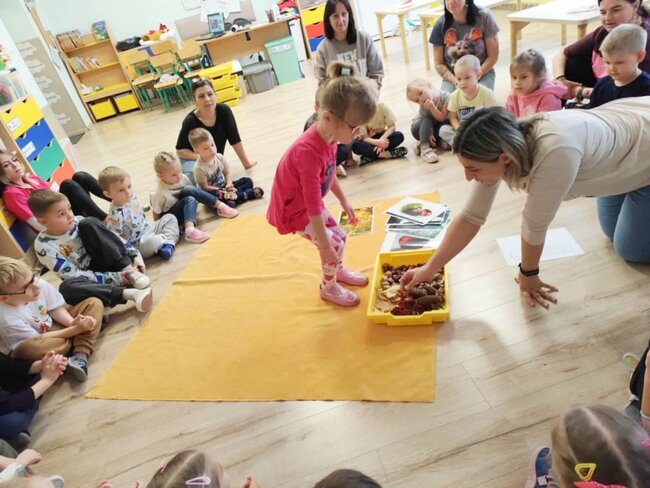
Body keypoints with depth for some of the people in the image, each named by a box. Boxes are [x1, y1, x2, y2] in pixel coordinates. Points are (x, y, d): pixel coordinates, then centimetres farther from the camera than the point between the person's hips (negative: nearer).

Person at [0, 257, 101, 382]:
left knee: (94, 303, -7)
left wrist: (73, 322, -23)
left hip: (56, 325, 7)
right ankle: (78, 342, -12)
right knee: (28, 349, -41)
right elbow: (37, 341, -22)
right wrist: (76, 329, -26)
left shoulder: (40, 284, -20)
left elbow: (55, 309, -5)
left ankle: (81, 355, -24)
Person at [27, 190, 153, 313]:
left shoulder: (78, 222, -3)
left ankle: (130, 272, -23)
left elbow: (114, 237, 2)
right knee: (67, 288, -38)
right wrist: (114, 278, -24)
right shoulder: (44, 246, -13)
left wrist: (135, 255, -12)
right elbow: (74, 275, -17)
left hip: (105, 265, 2)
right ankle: (129, 293, -46)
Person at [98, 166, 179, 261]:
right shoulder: (115, 215, -27)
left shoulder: (132, 197, -4)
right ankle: (164, 239, -3)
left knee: (170, 218, 8)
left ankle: (169, 243, -14)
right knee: (151, 241, -38)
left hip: (148, 229, 9)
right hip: (137, 244, -9)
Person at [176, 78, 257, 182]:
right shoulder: (190, 121, -24)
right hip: (193, 159, -4)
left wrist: (246, 162, -4)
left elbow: (235, 140, -9)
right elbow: (180, 150, -15)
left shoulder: (224, 111, -17)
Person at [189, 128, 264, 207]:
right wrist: (223, 191, -23)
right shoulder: (199, 168, -22)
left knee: (248, 181, 0)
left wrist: (229, 185, -15)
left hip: (223, 186, 6)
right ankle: (247, 194, -30)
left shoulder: (220, 157, -6)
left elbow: (227, 173, 5)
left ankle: (231, 195, -26)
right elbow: (205, 187, -19)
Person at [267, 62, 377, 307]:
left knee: (339, 237, 16)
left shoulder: (328, 135, -12)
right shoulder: (309, 151, -38)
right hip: (294, 208, -8)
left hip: (309, 202, 8)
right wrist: (324, 246, -27)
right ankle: (329, 287, 22)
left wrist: (343, 200, 17)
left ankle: (338, 270, 45)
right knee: (333, 244, -4)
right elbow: (313, 205, -34)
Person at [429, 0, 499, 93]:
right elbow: (439, 64, 0)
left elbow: (493, 56, -4)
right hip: (452, 77, 1)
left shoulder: (483, 17, -8)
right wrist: (456, 82, -14)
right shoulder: (441, 25, -5)